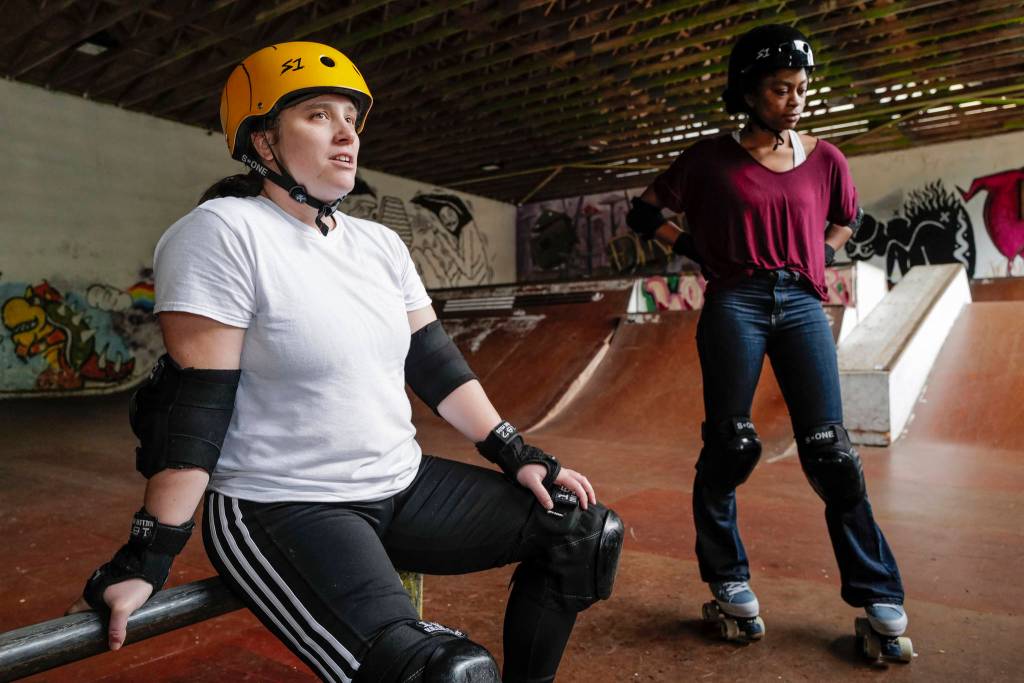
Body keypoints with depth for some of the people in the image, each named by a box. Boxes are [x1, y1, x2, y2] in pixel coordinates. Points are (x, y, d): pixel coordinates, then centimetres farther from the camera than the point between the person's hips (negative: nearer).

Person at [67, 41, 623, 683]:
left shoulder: (380, 243, 9)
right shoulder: (225, 231, -12)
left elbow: (436, 363, 9)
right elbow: (197, 403, -16)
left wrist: (519, 456, 6)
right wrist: (145, 560, -17)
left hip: (403, 485, 8)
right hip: (277, 509, -7)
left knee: (587, 531, 3)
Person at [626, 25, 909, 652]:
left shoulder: (824, 159, 9)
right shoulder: (712, 158, 2)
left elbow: (848, 220, 27)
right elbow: (644, 213, 8)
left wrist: (821, 254, 9)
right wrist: (694, 249, -2)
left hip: (803, 305, 3)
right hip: (736, 306, -2)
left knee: (830, 451, 1)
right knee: (729, 448, 2)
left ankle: (879, 594, 13)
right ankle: (729, 580, 20)